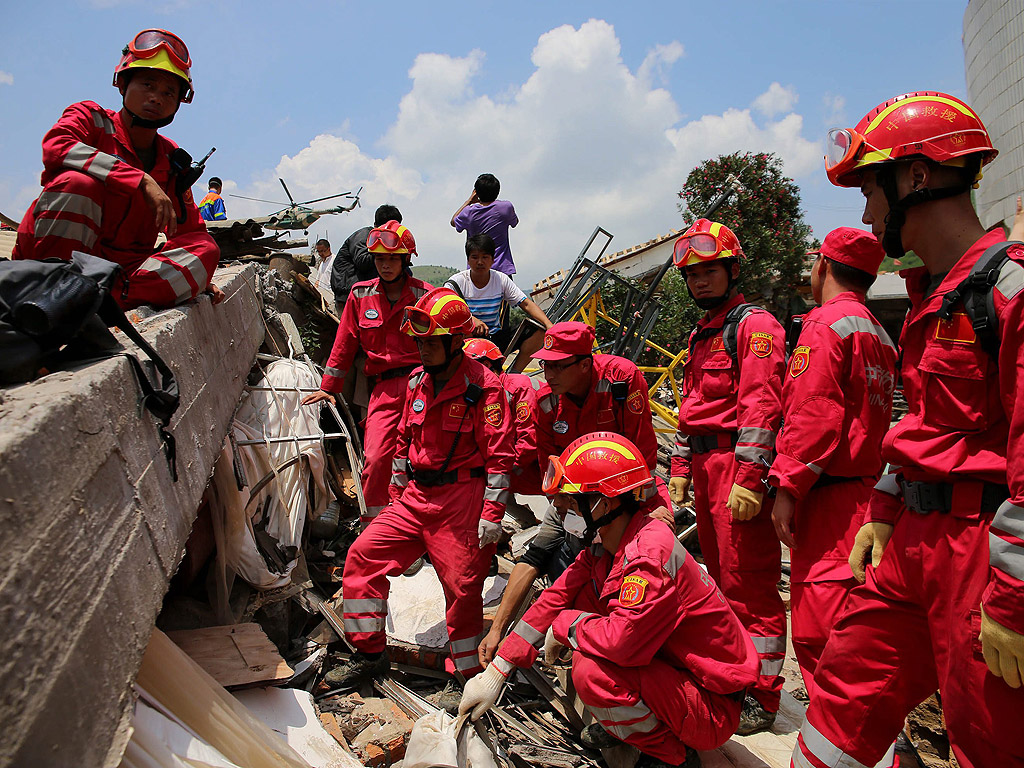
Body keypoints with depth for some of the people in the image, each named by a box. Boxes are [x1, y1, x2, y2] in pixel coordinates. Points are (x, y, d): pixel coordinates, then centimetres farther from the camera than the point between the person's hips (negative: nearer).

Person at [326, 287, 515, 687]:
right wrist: (396, 495, 19)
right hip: (415, 496, 7)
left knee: (462, 586, -1)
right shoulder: (418, 380, 10)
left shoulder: (484, 387, -13)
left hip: (462, 499, -7)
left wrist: (492, 514, -17)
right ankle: (369, 654, 17)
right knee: (363, 556, 2)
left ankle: (470, 674, 22)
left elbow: (499, 455, -14)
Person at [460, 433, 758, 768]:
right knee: (583, 601, -2)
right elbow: (558, 598, 0)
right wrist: (496, 671, -1)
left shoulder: (651, 555, -30)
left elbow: (623, 641, -37)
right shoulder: (605, 543, -1)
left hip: (712, 708, -8)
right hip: (669, 664, 8)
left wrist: (565, 625, -16)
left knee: (591, 669, -28)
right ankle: (622, 723, 14)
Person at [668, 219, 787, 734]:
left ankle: (760, 699, 6)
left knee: (750, 585, -4)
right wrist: (680, 469, 19)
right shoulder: (700, 335, 21)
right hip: (705, 466, 9)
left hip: (737, 464, -9)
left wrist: (749, 478, -23)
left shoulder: (753, 325, -7)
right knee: (722, 576, 18)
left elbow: (760, 407, -17)